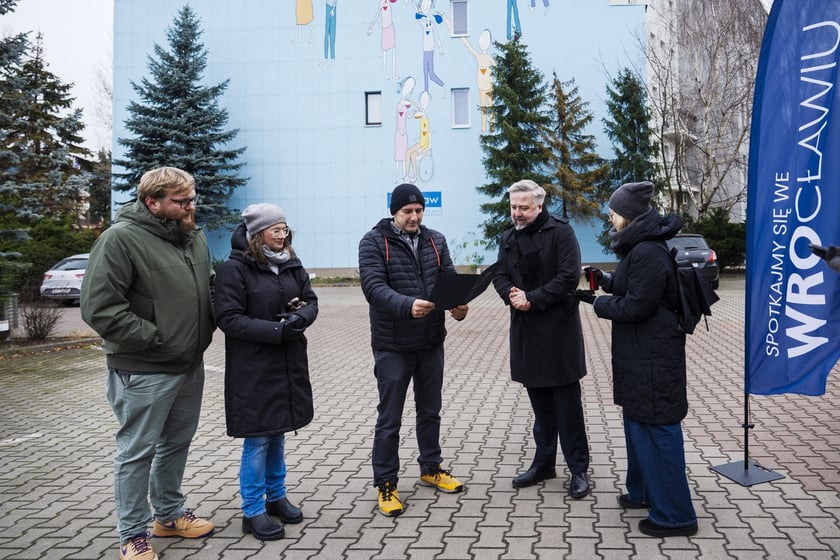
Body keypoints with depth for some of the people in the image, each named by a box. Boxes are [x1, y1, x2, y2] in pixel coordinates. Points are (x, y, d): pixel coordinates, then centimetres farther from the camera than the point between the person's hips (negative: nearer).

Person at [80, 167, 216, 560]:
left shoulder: (195, 238, 7)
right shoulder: (122, 238, -16)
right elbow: (99, 307, -20)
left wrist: (204, 330, 7)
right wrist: (154, 339, -18)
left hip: (191, 365, 8)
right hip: (143, 372, -7)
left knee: (177, 443, 20)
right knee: (137, 452, 6)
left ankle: (169, 515, 39)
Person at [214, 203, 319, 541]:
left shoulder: (291, 264, 7)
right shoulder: (233, 269, -12)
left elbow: (311, 301, 11)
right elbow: (229, 319, -17)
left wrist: (301, 317, -13)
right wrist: (277, 330, -24)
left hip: (289, 365, 6)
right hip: (253, 369, -6)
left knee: (278, 433, 18)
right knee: (257, 439, 1)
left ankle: (276, 497, 33)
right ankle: (252, 512, 15)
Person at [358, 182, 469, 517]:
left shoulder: (435, 240, 7)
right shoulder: (374, 241, -9)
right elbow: (374, 287, -21)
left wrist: (458, 304, -21)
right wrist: (407, 306, -38)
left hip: (431, 343, 5)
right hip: (393, 346, -5)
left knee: (430, 411, 19)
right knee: (390, 418, 4)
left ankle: (431, 469, 37)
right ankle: (385, 484, 18)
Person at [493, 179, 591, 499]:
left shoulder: (561, 232, -8)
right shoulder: (508, 237, 10)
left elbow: (569, 276, -16)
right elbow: (500, 276, 9)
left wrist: (532, 298, -19)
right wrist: (511, 294, -13)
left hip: (558, 328, -5)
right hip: (525, 329, 5)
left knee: (567, 402, 1)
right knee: (540, 402, 15)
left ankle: (578, 469, 12)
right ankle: (544, 462, 26)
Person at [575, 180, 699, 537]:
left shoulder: (648, 252, -21)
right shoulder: (640, 246, 11)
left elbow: (635, 306, -21)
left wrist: (596, 302, -9)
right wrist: (606, 280, 5)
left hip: (652, 356, -11)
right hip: (640, 352, 11)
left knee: (655, 427, -2)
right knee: (637, 420, 20)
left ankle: (674, 514, 9)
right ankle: (644, 491, 36)